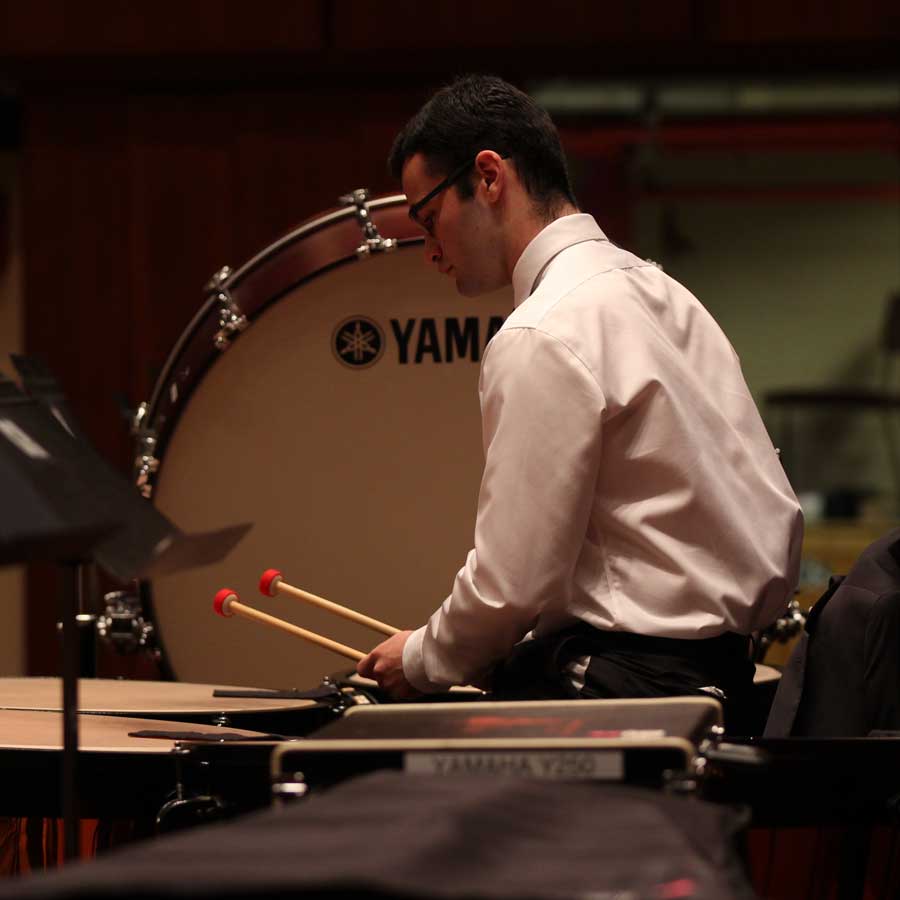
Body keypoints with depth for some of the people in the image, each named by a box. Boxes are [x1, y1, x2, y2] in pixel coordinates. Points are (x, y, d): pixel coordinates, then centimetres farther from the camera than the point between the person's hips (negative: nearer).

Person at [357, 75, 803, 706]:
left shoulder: (542, 340, -15)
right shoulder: (662, 293, 15)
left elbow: (511, 587, -16)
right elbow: (779, 523, 16)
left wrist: (423, 660, 3)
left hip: (624, 686, -10)